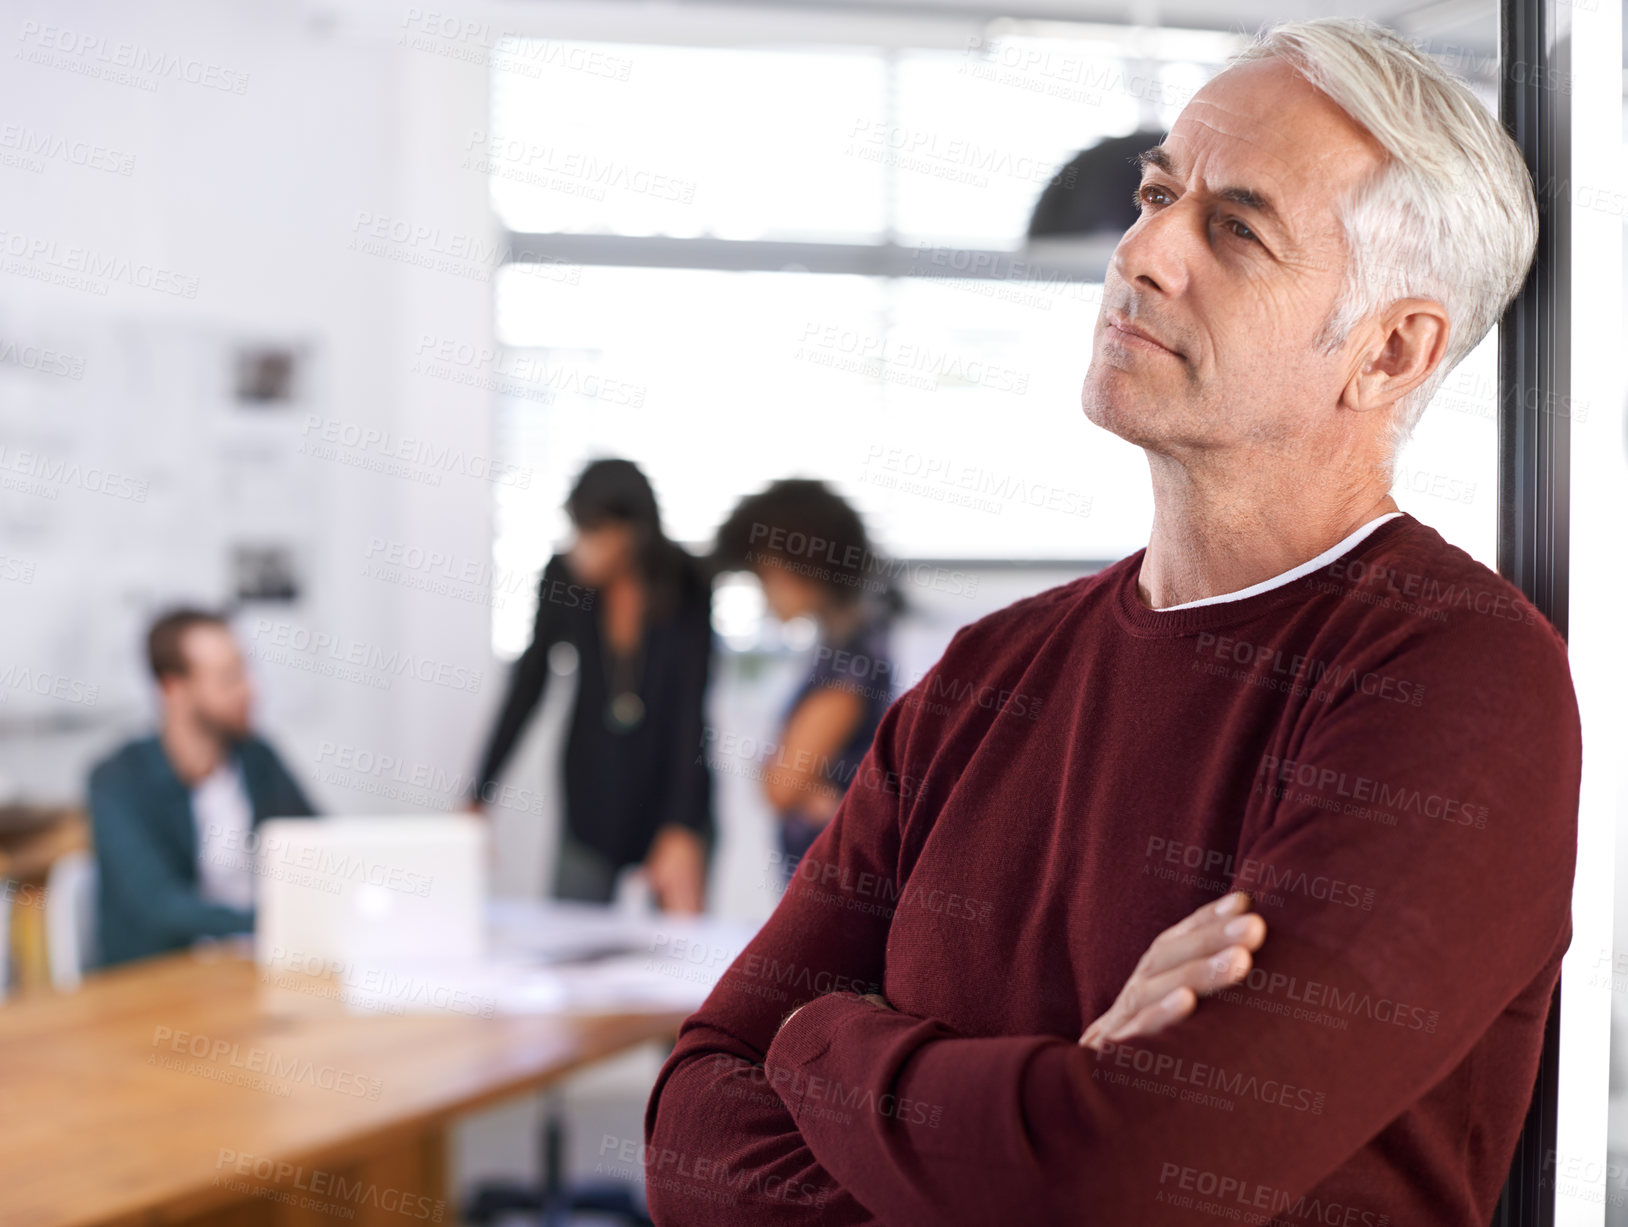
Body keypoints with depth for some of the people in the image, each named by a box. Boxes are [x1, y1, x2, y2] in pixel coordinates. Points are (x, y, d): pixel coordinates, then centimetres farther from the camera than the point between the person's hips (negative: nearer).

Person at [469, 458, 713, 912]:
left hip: (672, 796, -2)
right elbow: (525, 689, -3)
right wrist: (476, 800, -7)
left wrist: (684, 832, -25)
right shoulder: (565, 577, -8)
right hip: (591, 798, 3)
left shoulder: (686, 588, -16)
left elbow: (693, 710, -19)